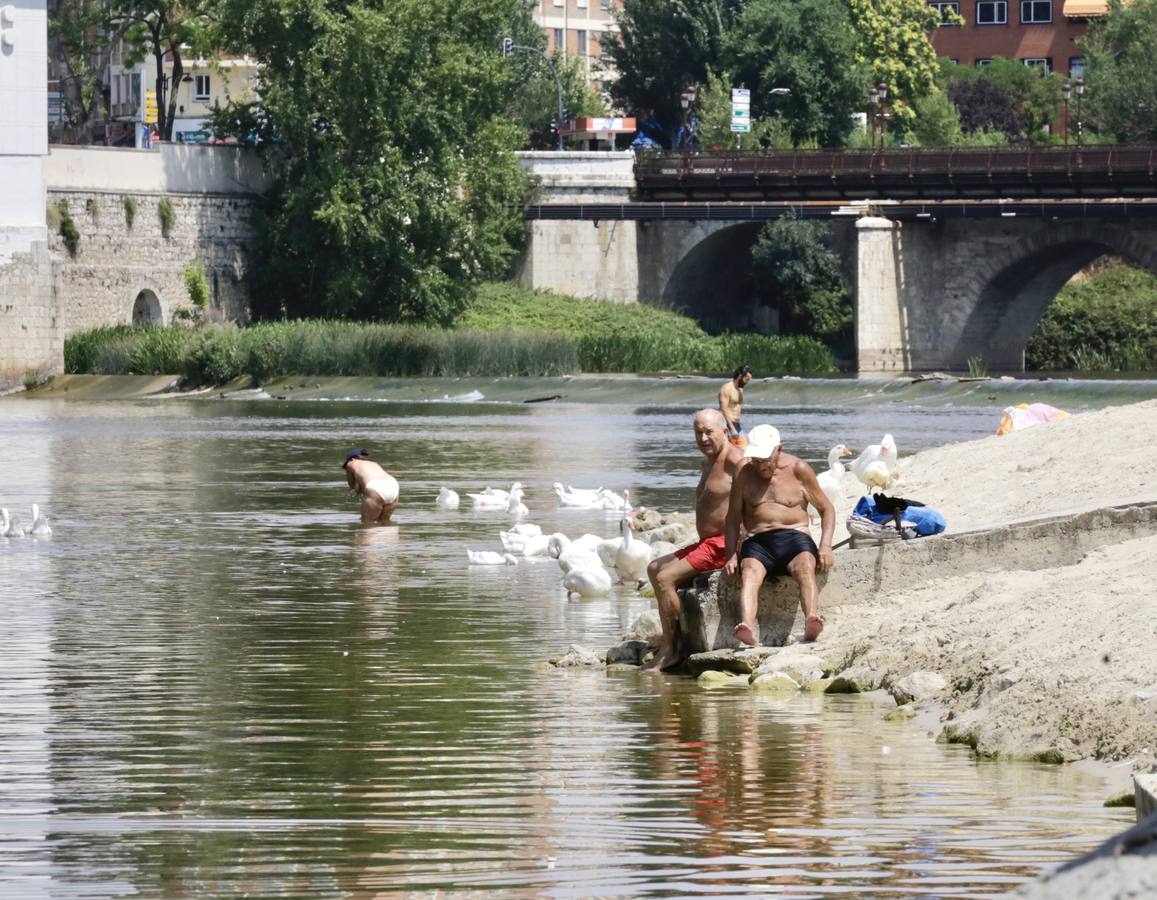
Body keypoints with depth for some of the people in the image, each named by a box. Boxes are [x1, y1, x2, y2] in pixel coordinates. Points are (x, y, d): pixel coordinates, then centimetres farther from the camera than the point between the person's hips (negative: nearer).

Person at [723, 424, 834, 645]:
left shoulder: (798, 469, 7)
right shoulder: (744, 475, 11)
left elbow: (826, 509, 11)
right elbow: (733, 518, 16)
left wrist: (825, 547, -4)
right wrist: (731, 556, 2)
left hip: (795, 537, -1)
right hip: (758, 542, 1)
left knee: (806, 567, -36)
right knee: (749, 572, -34)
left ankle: (811, 620, -62)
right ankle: (748, 629, -60)